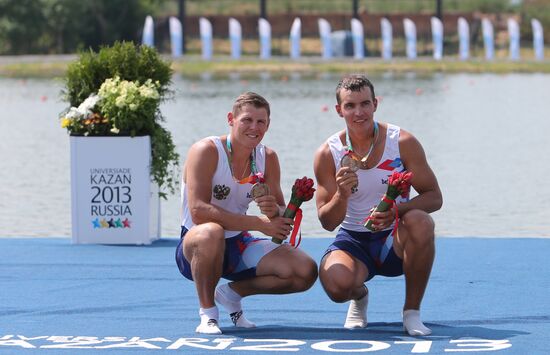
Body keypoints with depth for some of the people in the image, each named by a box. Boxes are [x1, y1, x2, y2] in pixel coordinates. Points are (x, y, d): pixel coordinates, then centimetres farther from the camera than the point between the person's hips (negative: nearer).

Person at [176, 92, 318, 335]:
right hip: (195, 248, -6)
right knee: (211, 233, -42)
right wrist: (259, 223, -31)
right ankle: (207, 313, -17)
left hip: (237, 246, 6)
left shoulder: (268, 158, 1)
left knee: (306, 272, -12)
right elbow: (198, 212, -30)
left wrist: (275, 211, -25)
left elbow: (281, 220, 2)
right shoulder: (207, 151, -17)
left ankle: (232, 292, 9)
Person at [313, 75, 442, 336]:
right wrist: (341, 196, -28)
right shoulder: (328, 154, -7)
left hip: (395, 239, 0)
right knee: (337, 285, -33)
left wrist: (397, 211, -27)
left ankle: (412, 312, -16)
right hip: (353, 240, 0)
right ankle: (359, 296, 10)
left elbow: (434, 197, -8)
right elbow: (328, 222, -5)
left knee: (420, 222, -36)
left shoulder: (403, 143, -9)